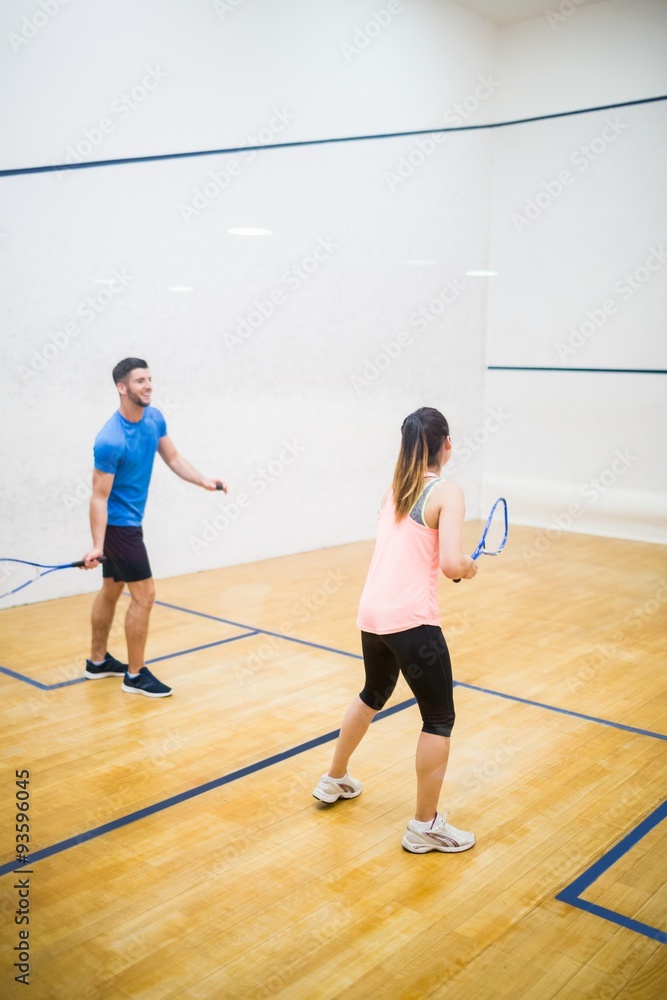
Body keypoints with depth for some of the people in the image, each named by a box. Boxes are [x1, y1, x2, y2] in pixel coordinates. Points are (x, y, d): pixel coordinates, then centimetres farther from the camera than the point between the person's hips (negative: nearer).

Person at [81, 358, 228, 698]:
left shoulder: (155, 418, -2)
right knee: (144, 595, -5)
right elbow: (99, 497, -23)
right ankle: (135, 675, 7)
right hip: (118, 524, -9)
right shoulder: (110, 440, -26)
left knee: (111, 591, 18)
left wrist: (204, 481, -6)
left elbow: (173, 458, 8)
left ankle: (98, 660, 33)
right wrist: (97, 545, -28)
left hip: (129, 521, 9)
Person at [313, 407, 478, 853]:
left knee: (373, 696, 30)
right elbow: (451, 564, -19)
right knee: (439, 719, 9)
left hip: (372, 615, 7)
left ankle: (334, 781, 46)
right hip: (412, 620, -7)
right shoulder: (448, 493, -8)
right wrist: (469, 566, 2)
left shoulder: (394, 491, 13)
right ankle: (425, 826, 18)